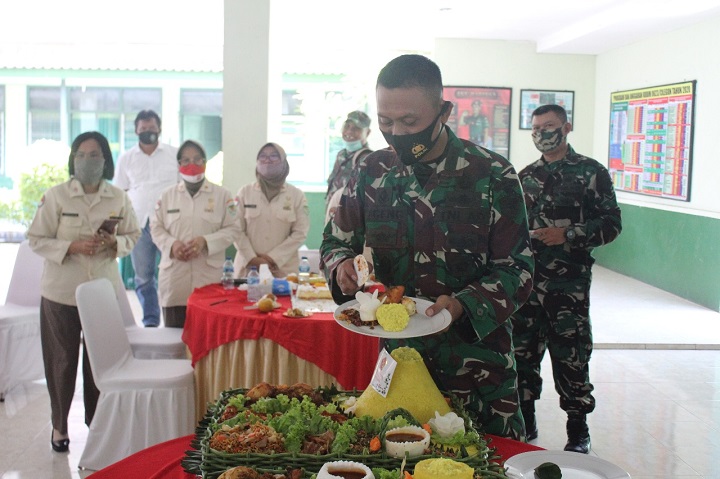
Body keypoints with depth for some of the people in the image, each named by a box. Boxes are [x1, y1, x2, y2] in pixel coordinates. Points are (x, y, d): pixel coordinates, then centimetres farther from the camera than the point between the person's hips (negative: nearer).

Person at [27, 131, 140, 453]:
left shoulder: (119, 198, 2)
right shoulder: (55, 196, -6)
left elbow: (133, 236, 10)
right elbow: (36, 240, -4)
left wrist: (115, 242, -12)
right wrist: (72, 247, -19)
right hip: (62, 292, -2)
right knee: (62, 360, 7)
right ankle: (59, 425, 25)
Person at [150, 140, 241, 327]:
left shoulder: (222, 195, 7)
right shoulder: (167, 195, 13)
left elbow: (232, 229, 3)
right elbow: (156, 228, 12)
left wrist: (205, 241, -12)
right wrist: (171, 244, -8)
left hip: (209, 273, -2)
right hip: (174, 274, 2)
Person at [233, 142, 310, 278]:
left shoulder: (297, 195, 4)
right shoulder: (245, 192, 7)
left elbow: (300, 233, -1)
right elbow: (237, 230, 2)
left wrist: (273, 258, -9)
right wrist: (252, 258, -9)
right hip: (248, 266, 1)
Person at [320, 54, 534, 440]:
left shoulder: (492, 175, -10)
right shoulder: (372, 173, 1)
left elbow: (517, 268, -8)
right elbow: (336, 241, 12)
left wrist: (463, 305, -25)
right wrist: (341, 267, -11)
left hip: (476, 363, -2)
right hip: (396, 360, 3)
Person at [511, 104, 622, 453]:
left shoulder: (591, 172, -1)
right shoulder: (526, 176, 14)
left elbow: (611, 224, -5)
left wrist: (568, 235, -16)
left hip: (569, 283, -5)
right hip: (526, 281, 5)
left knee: (570, 358, 0)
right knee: (522, 353, 9)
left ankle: (578, 432, 15)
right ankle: (525, 422, 25)